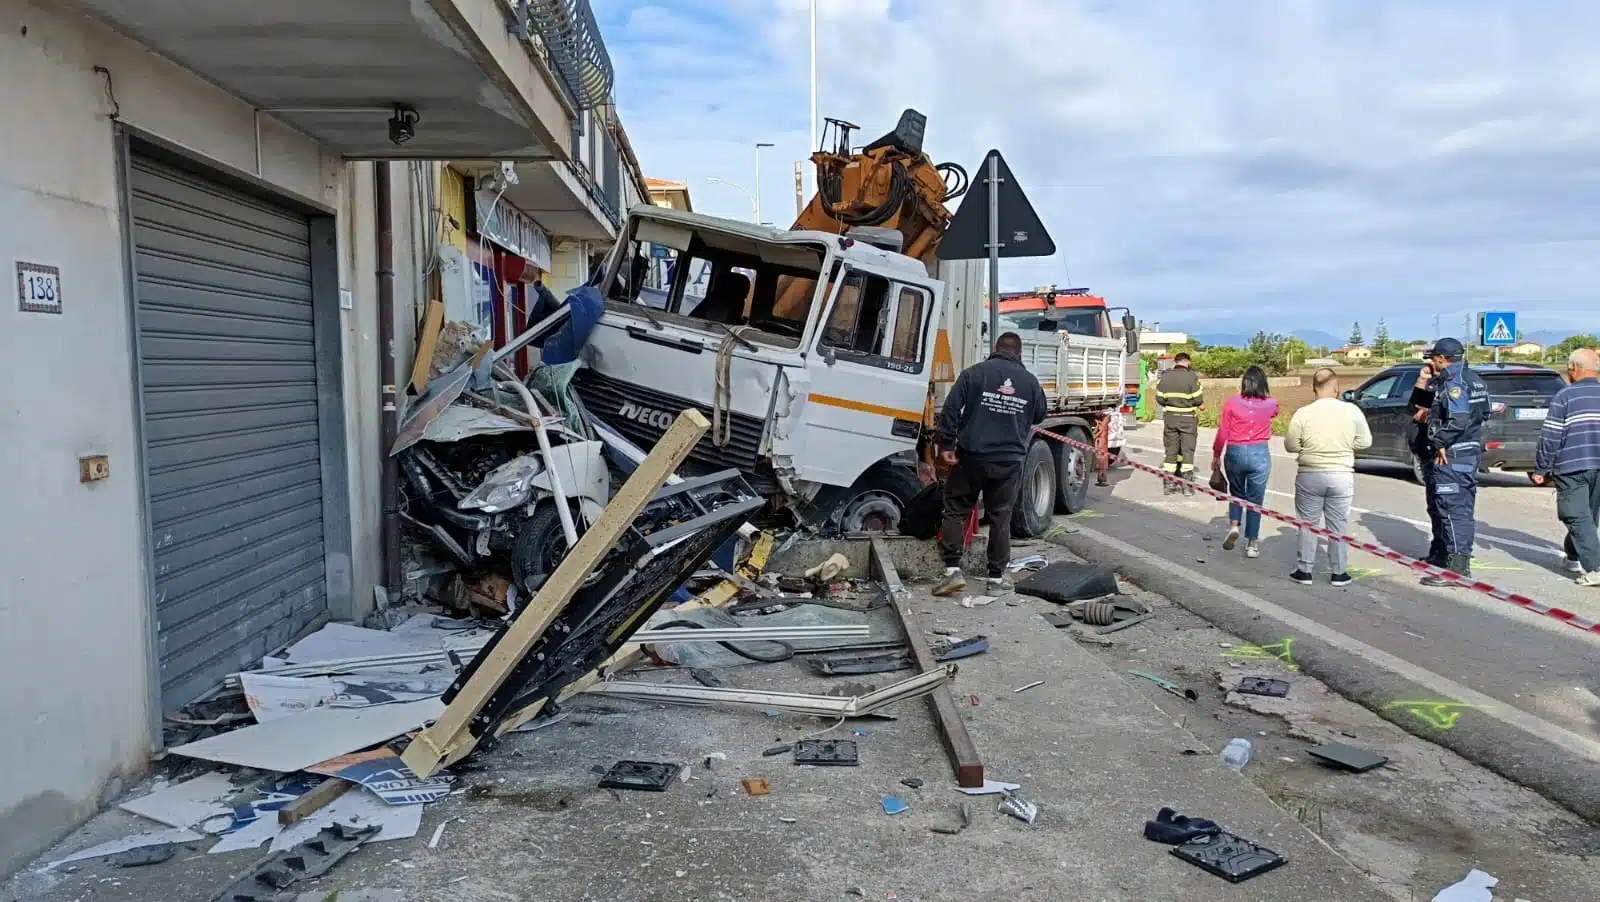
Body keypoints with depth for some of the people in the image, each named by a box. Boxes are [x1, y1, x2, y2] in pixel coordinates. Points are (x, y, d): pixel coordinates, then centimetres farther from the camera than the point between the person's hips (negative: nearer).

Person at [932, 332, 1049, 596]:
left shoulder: (974, 373, -2)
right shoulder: (1030, 381, 7)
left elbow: (951, 409, -11)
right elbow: (1040, 415, 19)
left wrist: (945, 444, -8)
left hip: (972, 456, -2)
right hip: (1010, 461, 2)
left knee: (955, 510, 7)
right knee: (1000, 518, 9)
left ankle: (952, 570, -2)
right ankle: (996, 577, 14)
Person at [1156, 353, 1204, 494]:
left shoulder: (1165, 376, -1)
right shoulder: (1192, 377, -11)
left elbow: (1160, 399, 0)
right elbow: (1198, 400, -12)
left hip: (1170, 417, 3)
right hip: (1188, 418, -3)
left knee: (1171, 450, 10)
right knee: (1188, 450, 4)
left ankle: (1168, 484, 13)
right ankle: (1187, 485, 3)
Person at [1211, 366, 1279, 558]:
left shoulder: (1231, 403, -6)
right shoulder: (1271, 404, -1)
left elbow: (1222, 433, -3)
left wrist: (1216, 455, 9)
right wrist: (1264, 394, 39)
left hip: (1235, 452, 0)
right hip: (1260, 454, 0)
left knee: (1237, 493, 22)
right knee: (1255, 499, 8)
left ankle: (1233, 526, 3)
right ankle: (1252, 544, 12)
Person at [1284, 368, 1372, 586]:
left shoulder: (1303, 413, -10)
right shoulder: (1352, 411, -6)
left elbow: (1290, 445, -5)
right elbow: (1364, 442, -1)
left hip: (1310, 475, -1)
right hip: (1341, 476, 1)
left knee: (1308, 524, 10)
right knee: (1338, 526, 11)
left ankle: (1304, 570, 15)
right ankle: (1339, 573, 18)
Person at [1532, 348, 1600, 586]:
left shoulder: (1565, 396, -7)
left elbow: (1550, 436, -9)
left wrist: (1540, 468, -2)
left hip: (1572, 467, -6)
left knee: (1577, 517, -5)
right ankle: (1574, 555, 36)